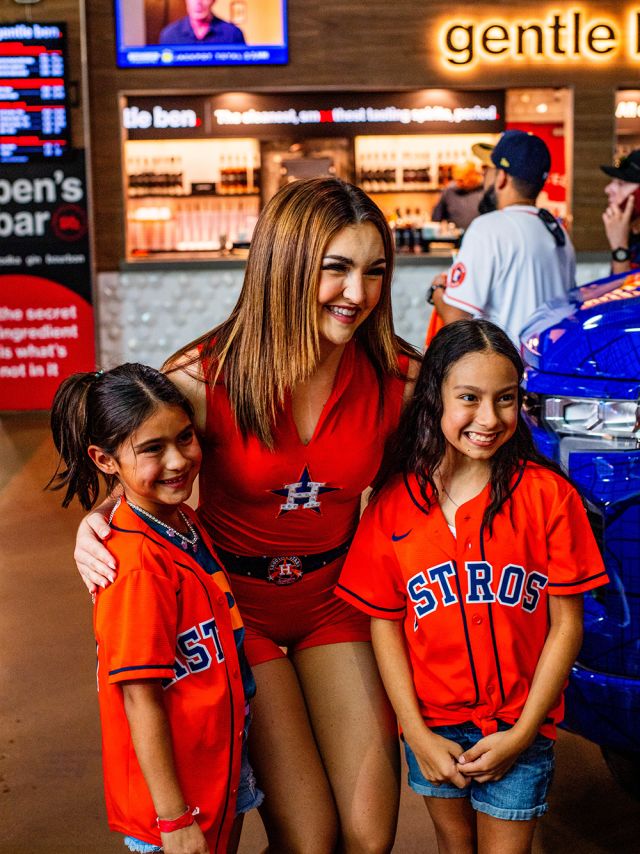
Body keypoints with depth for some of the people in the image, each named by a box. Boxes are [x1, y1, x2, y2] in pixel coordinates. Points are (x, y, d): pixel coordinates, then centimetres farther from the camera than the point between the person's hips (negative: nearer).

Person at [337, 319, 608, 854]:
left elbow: (567, 624, -8)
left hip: (517, 726, -2)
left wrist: (522, 734, -10)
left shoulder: (547, 494, -11)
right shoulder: (394, 500, -6)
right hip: (433, 722, 2)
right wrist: (416, 733, -7)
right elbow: (384, 622, -3)